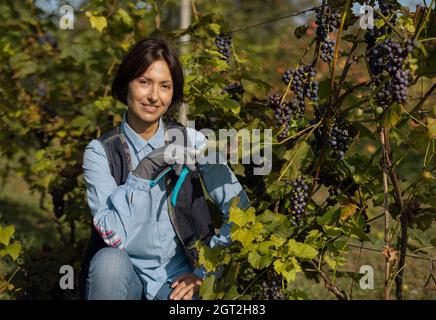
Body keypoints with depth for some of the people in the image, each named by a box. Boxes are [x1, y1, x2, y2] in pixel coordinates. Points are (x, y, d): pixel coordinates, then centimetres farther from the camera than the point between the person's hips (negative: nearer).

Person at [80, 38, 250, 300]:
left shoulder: (191, 141, -2)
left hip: (176, 280, 0)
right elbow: (114, 235, -18)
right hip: (121, 278, 1)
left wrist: (204, 271, -9)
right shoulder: (101, 152, -6)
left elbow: (240, 210, -5)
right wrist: (144, 170, -22)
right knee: (109, 260, -32)